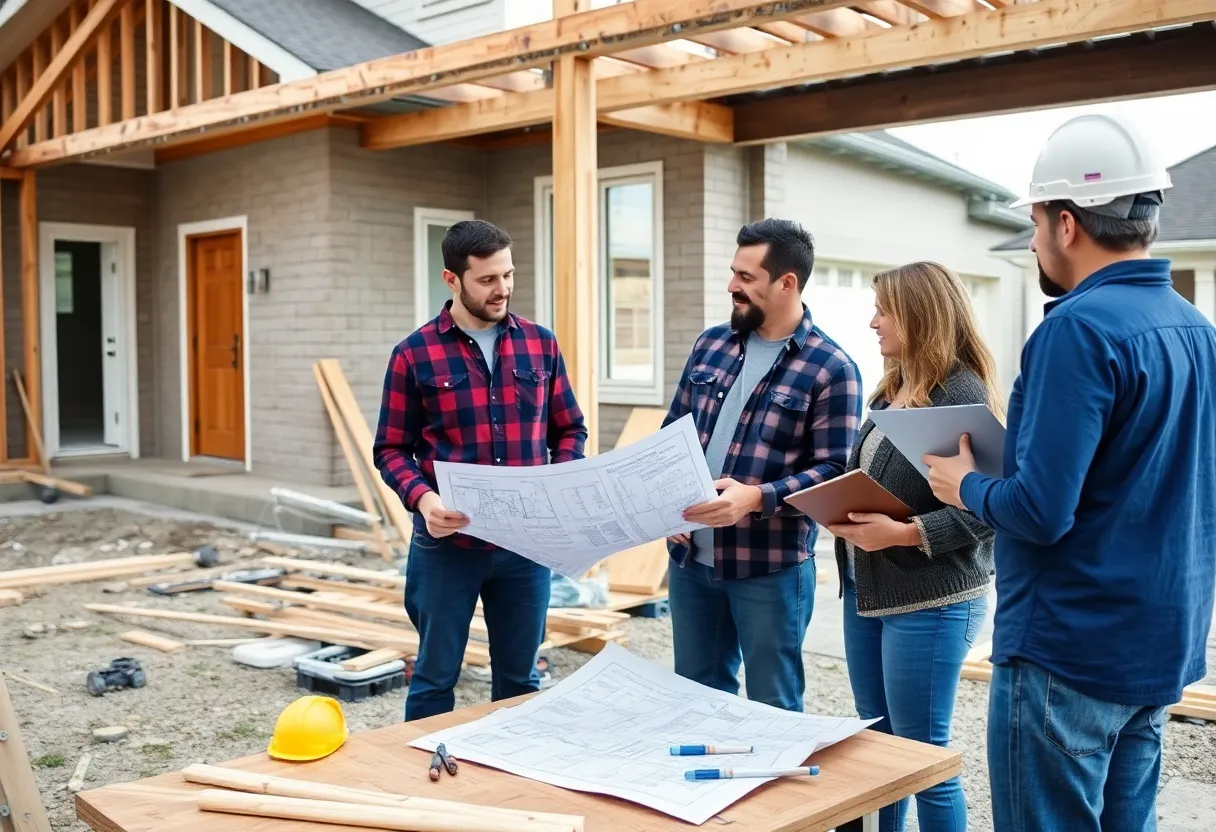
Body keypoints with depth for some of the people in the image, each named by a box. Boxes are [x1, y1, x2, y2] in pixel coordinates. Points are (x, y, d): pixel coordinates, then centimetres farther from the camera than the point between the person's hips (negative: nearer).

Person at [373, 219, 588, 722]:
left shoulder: (540, 344, 4)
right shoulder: (414, 355, -5)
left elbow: (569, 430, 10)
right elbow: (391, 450, -2)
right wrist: (422, 498, -20)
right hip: (446, 544, -3)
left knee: (519, 677, 16)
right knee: (435, 677, 11)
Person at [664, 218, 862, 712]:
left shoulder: (830, 368, -10)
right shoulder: (710, 344, 8)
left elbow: (832, 471, -14)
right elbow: (673, 431, 13)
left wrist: (757, 498, -27)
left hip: (771, 567, -5)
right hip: (689, 556, 6)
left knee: (772, 706, 10)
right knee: (696, 694, 20)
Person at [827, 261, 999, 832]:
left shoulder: (962, 395, -16)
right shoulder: (892, 390, 11)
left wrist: (903, 534, -27)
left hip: (929, 601, -9)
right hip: (865, 588, 9)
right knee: (875, 742, 19)